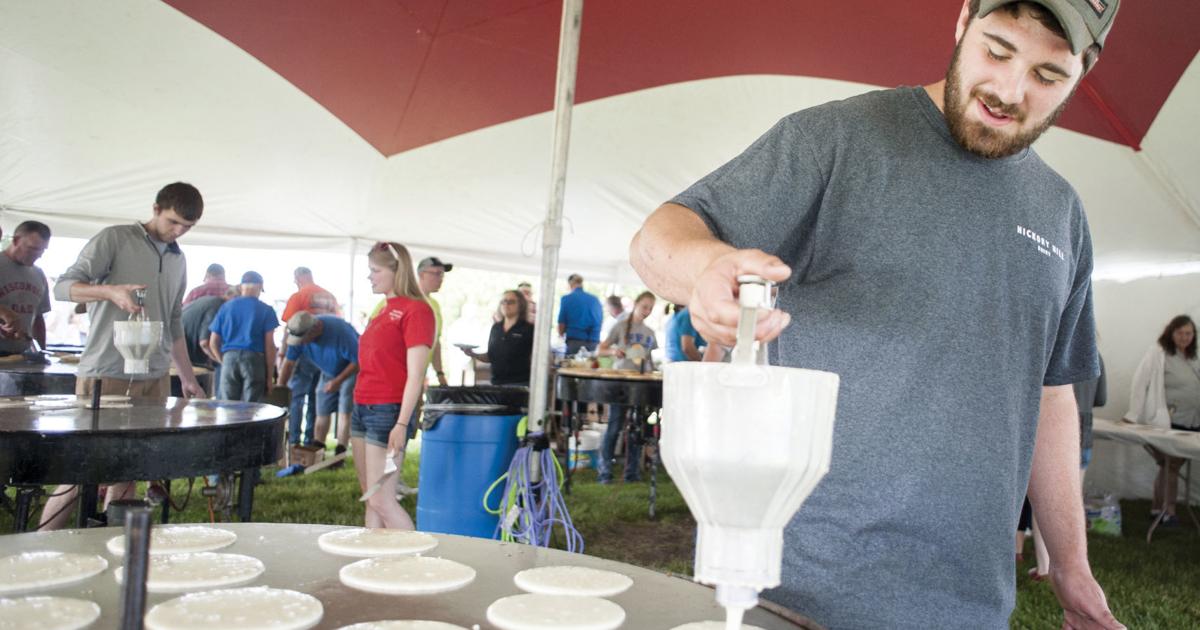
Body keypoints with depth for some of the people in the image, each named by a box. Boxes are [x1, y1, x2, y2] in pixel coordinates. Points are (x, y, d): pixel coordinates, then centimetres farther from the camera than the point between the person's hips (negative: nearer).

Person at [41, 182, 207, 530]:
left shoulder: (178, 260, 16)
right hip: (105, 376, -5)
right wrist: (112, 291, -26)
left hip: (155, 380, 5)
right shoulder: (114, 239, -1)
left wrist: (188, 377, 19)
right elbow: (64, 286, -8)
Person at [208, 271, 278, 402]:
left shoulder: (226, 307, 11)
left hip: (229, 358, 3)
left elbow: (213, 343, 10)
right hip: (254, 359, -2)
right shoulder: (266, 310, 2)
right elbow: (269, 345, -3)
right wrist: (270, 376, 1)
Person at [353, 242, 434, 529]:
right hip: (362, 408, 9)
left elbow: (415, 375, -16)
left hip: (387, 411, -9)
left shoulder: (416, 309, -11)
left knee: (382, 501, -8)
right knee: (370, 498, 12)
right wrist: (359, 407, 15)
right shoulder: (383, 310, 14)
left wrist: (402, 424, -19)